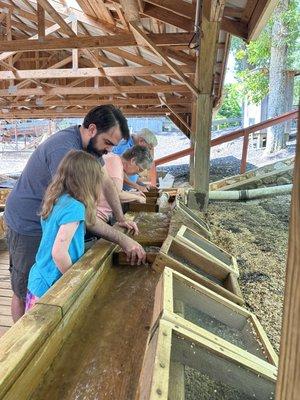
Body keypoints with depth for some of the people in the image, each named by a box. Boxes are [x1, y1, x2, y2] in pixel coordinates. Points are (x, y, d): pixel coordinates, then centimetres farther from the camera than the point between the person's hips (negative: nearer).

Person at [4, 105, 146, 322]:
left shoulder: (90, 145, -3)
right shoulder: (64, 150, -32)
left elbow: (106, 182, 9)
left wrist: (121, 218, 3)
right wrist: (122, 239, -33)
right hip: (28, 225, -8)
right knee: (24, 290, 8)